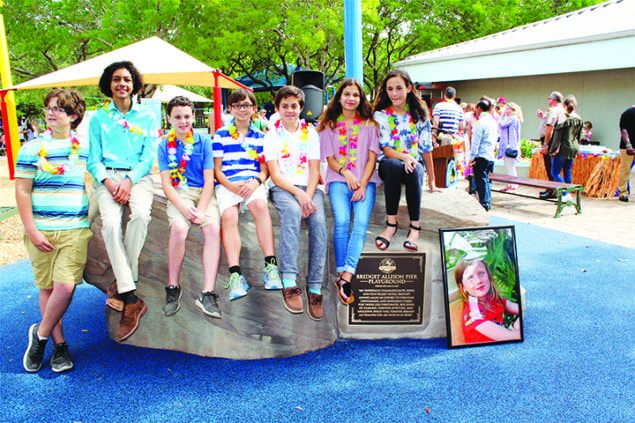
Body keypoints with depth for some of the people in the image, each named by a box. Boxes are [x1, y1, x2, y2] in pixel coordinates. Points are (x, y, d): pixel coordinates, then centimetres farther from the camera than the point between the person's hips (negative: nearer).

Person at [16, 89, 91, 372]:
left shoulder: (85, 148, 8)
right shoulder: (32, 148, 3)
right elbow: (22, 191, 1)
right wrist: (31, 230, -6)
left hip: (76, 230, 0)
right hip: (41, 230, 0)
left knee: (65, 286, -11)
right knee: (47, 288, 7)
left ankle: (40, 334, 14)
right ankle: (59, 344, 21)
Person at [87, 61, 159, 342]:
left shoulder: (146, 117, 15)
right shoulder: (98, 118, 17)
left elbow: (149, 155, 5)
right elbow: (94, 158, 10)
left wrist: (129, 180, -13)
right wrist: (107, 181, -12)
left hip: (138, 176, 0)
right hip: (107, 176, 0)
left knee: (141, 214, -35)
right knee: (110, 222, -30)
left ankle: (122, 282, -20)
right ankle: (131, 301, -30)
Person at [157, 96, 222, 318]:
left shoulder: (204, 141, 7)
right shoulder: (164, 145, 9)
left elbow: (209, 180, 1)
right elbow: (166, 183, 2)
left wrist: (201, 209, -14)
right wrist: (182, 207, -17)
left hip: (204, 193, 0)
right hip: (178, 194, 0)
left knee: (213, 228, -29)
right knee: (178, 226, -32)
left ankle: (208, 293, -29)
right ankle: (173, 288, -15)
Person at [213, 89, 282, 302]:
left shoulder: (260, 136, 20)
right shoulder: (221, 135, 15)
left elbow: (264, 168, 14)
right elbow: (217, 169, 9)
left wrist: (256, 181, -10)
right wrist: (231, 186, -11)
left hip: (252, 182, 0)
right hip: (227, 184, 0)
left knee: (260, 204, -34)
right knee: (228, 215, -31)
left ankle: (271, 265, -37)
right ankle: (235, 274, -37)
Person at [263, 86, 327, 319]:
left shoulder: (311, 133, 15)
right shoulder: (272, 135, 10)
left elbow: (314, 171, 6)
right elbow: (276, 175, -2)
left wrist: (308, 197, -14)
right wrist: (298, 194, -19)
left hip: (309, 187, 2)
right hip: (281, 188, -2)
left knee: (318, 221, -30)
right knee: (292, 212, -37)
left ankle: (315, 287, -28)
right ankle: (289, 283, -40)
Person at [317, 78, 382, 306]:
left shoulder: (369, 125, 16)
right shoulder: (330, 126, 16)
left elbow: (372, 157, 7)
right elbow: (330, 158, 9)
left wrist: (363, 184, -8)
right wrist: (346, 173, -11)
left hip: (365, 180, 0)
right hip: (338, 179, 0)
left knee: (362, 221, -24)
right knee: (342, 221, -25)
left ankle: (345, 276, -32)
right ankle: (341, 273, -18)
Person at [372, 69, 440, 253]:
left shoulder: (419, 112, 4)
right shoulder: (381, 115, 0)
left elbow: (426, 147, 4)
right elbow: (386, 149, -9)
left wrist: (431, 181, 2)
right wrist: (404, 157, -30)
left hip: (414, 164, 1)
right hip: (388, 166, -1)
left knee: (413, 171, -37)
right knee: (393, 165, -38)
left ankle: (415, 227, -33)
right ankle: (391, 224, -34)